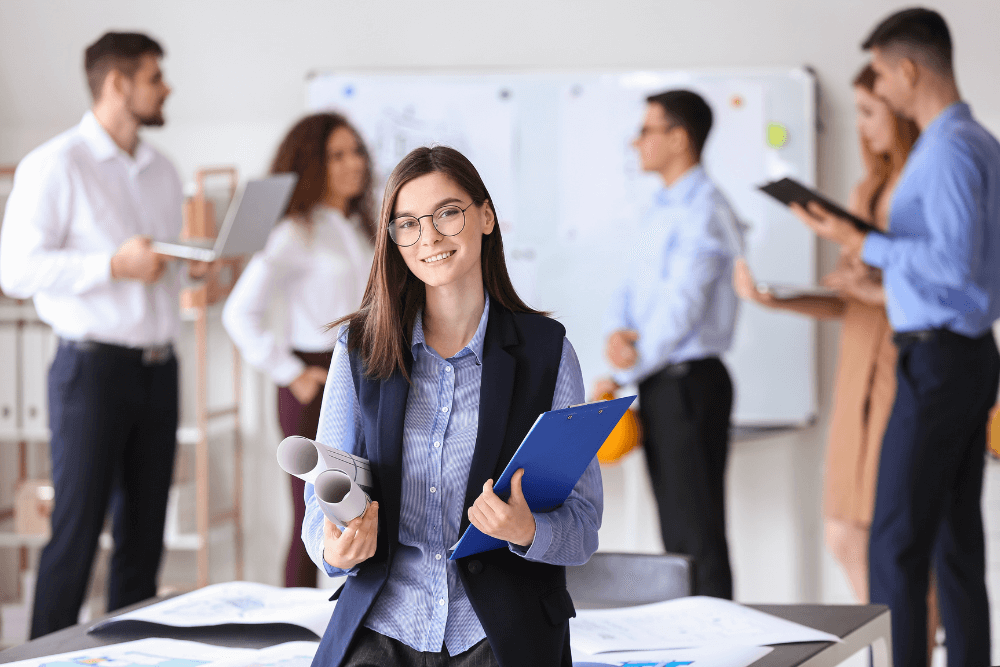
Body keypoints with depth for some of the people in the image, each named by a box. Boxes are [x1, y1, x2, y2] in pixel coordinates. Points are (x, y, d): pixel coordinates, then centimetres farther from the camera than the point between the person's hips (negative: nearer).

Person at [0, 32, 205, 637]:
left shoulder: (162, 172, 16)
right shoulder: (56, 166, -7)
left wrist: (196, 266, 3)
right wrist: (116, 265, -20)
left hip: (159, 367, 7)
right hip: (94, 366, -7)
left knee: (144, 531, 8)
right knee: (77, 530, -6)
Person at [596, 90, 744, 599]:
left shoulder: (704, 213, -14)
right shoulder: (663, 211, 17)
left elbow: (680, 309, -19)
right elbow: (631, 290, 16)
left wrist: (622, 376, -11)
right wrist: (616, 333, -7)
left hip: (688, 381, -9)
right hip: (660, 384, 9)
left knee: (699, 534, -8)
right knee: (676, 534, 12)